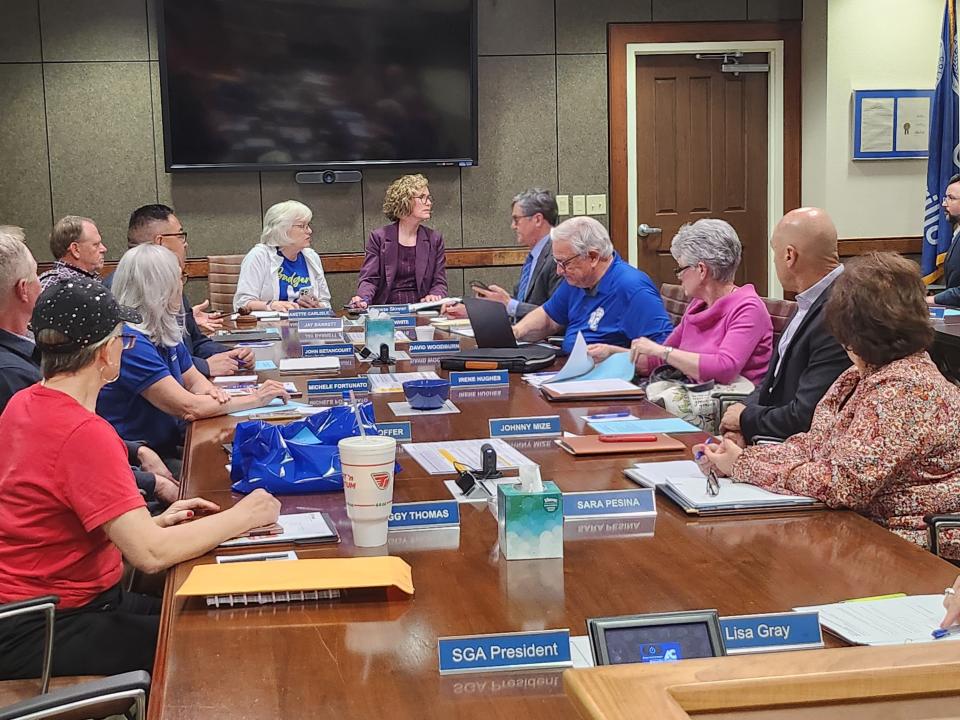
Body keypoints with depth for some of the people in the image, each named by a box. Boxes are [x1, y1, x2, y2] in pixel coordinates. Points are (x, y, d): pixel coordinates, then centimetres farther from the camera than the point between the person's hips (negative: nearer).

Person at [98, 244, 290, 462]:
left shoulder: (166, 333, 9)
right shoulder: (131, 343, -21)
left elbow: (193, 378, 16)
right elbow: (188, 408, -22)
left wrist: (208, 390, -9)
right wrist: (255, 399, -14)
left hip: (170, 445, 9)